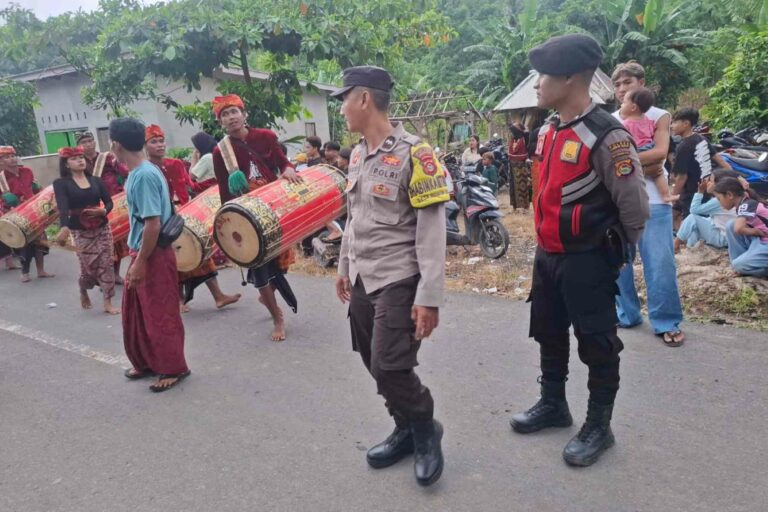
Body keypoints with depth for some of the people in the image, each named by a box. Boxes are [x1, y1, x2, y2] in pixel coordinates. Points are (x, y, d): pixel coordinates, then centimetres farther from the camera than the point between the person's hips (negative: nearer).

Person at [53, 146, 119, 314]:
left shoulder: (96, 180, 6)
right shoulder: (61, 184, -5)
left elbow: (109, 202, 6)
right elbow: (62, 207, -21)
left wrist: (103, 211, -18)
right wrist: (64, 228, -38)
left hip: (102, 228, 3)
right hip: (80, 231, -3)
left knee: (106, 265, 0)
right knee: (88, 267, 1)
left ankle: (108, 303, 8)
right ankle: (83, 292, 34)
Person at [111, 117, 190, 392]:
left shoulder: (144, 176, -21)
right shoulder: (138, 173, 9)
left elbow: (153, 224, -24)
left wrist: (140, 262, -20)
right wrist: (137, 258, 19)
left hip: (154, 256, -10)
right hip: (141, 252, 10)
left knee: (160, 314, 3)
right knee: (135, 311, 19)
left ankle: (173, 369, 17)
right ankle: (147, 362, 33)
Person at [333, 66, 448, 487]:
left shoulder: (414, 153, -14)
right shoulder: (357, 154, 11)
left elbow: (432, 230, -16)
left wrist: (429, 296, -20)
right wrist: (345, 267, 22)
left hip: (399, 281, -7)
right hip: (362, 280, 8)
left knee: (390, 368, -9)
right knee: (374, 365, 12)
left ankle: (426, 429, 17)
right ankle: (406, 430, 31)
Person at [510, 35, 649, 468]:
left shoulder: (606, 136, -20)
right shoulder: (549, 131, 7)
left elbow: (635, 206, -15)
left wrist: (614, 251, -1)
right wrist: (547, 243, 18)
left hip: (589, 261, -8)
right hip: (548, 256, 9)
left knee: (597, 344, 5)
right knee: (548, 333, 19)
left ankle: (599, 426, 22)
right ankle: (553, 404, 38)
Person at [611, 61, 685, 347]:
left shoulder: (659, 116, 7)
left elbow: (659, 153, -10)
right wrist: (643, 167, -13)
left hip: (653, 200, -2)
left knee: (660, 263, -4)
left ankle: (666, 322, 7)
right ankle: (626, 314, 21)